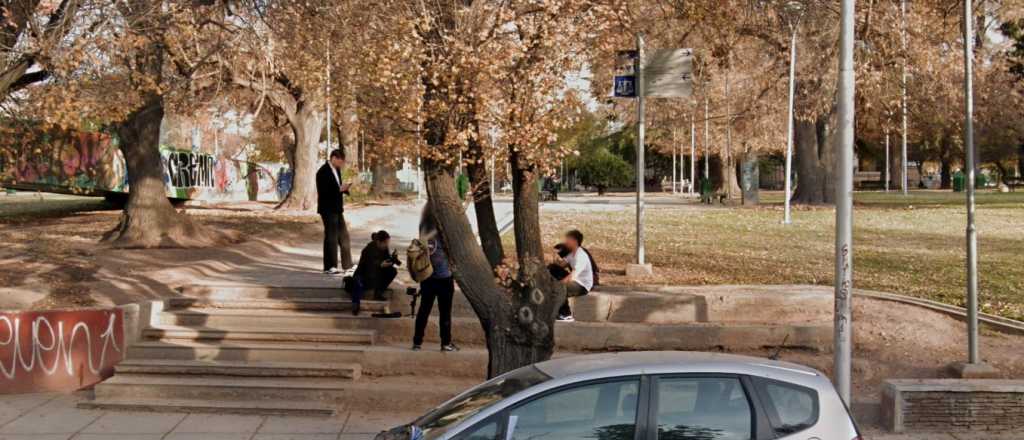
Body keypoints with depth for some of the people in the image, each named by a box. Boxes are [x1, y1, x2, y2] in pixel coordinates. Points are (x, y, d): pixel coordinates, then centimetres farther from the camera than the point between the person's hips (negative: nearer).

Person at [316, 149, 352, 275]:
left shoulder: (336, 170, 11)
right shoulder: (323, 172, -15)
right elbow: (322, 192, -20)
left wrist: (344, 188, -1)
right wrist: (339, 189, -23)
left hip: (337, 209, 9)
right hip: (328, 209, -9)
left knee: (344, 236, 9)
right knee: (331, 237, -2)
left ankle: (347, 266, 15)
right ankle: (330, 266, 7)